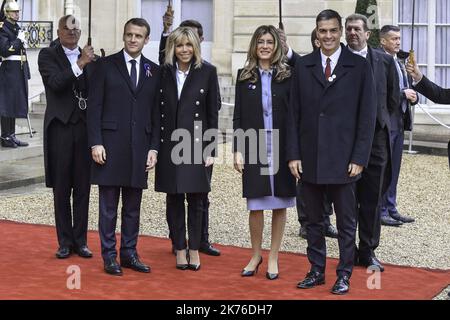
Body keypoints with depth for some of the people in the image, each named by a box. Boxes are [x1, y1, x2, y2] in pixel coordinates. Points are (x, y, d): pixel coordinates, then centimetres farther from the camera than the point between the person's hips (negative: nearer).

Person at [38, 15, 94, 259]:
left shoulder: (89, 58, 10)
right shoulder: (47, 55, 1)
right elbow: (55, 83, -15)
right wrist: (79, 64, -24)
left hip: (85, 128, 3)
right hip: (60, 128, -2)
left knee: (83, 188, 6)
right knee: (61, 189, 4)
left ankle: (80, 240, 14)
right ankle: (65, 242, 13)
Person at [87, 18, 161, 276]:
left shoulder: (154, 71, 9)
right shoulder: (107, 65, 1)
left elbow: (156, 113, 9)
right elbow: (95, 107, -2)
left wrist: (154, 148, 3)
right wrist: (96, 143, -9)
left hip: (140, 146, 3)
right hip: (111, 144, -3)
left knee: (133, 205, 9)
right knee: (109, 205, 3)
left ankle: (129, 253, 18)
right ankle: (110, 256, 11)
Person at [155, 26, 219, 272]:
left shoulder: (207, 72, -1)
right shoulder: (163, 72, 5)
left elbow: (213, 113, 0)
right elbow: (157, 111, 6)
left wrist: (211, 150, -4)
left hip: (196, 144, -2)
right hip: (169, 145, 2)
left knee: (195, 199, 4)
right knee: (174, 200, 7)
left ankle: (194, 249, 17)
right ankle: (180, 249, 17)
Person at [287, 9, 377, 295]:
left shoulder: (359, 66, -1)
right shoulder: (303, 66, 6)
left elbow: (367, 116, -3)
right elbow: (294, 114, 6)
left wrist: (359, 158, -9)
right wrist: (293, 154, 0)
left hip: (344, 159, -3)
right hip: (309, 158, 3)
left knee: (346, 222, 6)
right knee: (314, 220, 12)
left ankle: (344, 275, 17)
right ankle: (317, 271, 23)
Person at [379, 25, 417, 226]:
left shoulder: (401, 63, 17)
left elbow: (408, 89, 21)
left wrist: (413, 96, 0)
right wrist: (403, 93, -19)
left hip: (399, 122, 9)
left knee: (394, 169, 13)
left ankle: (390, 209, 20)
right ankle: (380, 211, 4)